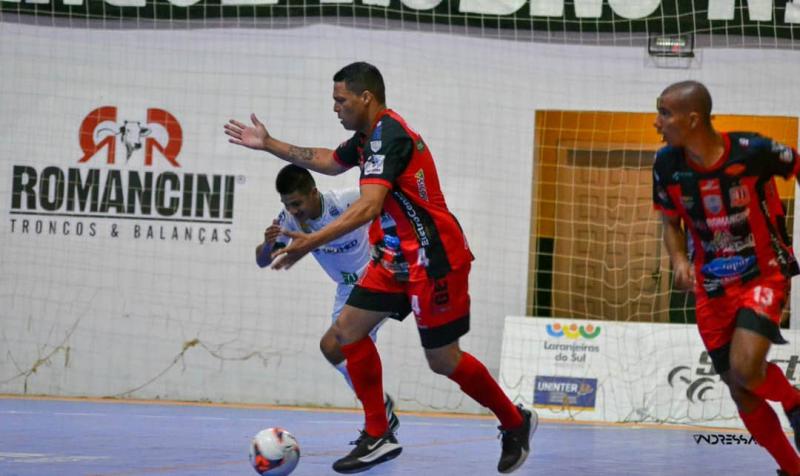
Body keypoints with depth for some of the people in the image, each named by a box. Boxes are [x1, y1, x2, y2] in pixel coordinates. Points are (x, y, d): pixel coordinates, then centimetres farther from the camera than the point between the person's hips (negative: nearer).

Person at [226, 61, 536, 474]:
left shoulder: (388, 137, -21)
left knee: (443, 360, -2)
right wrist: (269, 144, 30)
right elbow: (329, 162, 31)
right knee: (347, 330, 2)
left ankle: (515, 423, 19)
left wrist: (312, 242, -39)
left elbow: (368, 207, -32)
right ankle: (378, 437, 6)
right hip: (397, 258, 10)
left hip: (432, 258, -10)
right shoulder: (371, 135, 10)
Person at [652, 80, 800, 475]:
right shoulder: (667, 165, -8)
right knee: (742, 393, 5)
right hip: (712, 287, 4)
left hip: (763, 275, -4)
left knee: (744, 368, -25)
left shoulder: (752, 151, -21)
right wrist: (679, 261, -12)